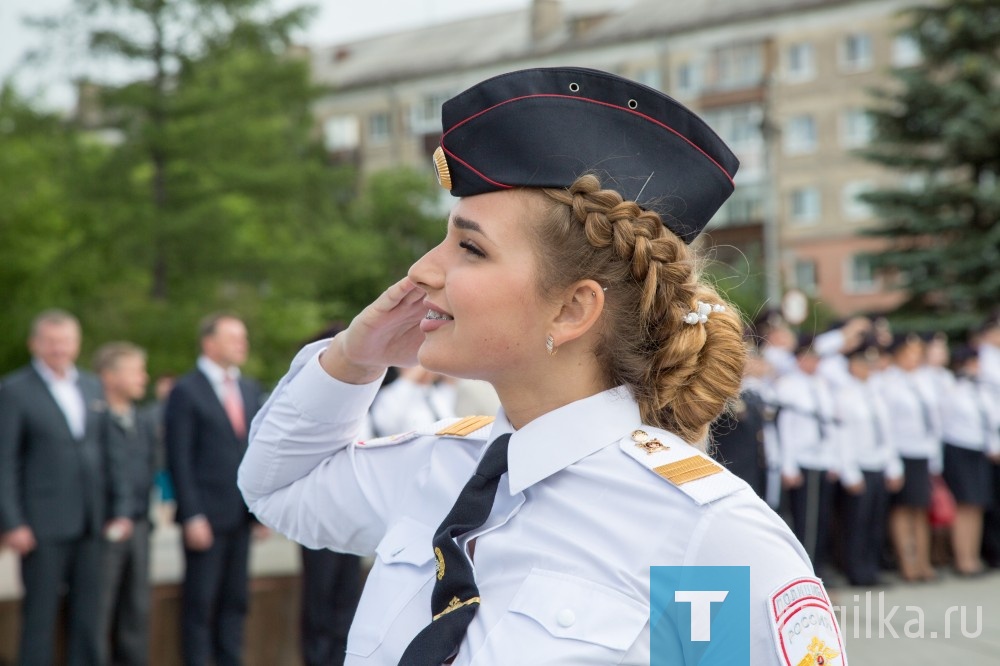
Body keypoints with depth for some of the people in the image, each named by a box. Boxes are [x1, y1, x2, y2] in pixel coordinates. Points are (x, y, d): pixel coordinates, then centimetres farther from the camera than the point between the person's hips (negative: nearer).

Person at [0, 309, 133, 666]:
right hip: (44, 526, -5)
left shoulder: (91, 386, 13)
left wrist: (119, 509, 10)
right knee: (40, 614, 0)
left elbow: (109, 453, 15)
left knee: (87, 613, 9)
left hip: (90, 525, 5)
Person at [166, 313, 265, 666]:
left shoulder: (250, 389, 14)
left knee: (235, 600, 10)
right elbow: (180, 460, -10)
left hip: (242, 515, 6)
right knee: (200, 603, 0)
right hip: (207, 517, -6)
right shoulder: (186, 391, -6)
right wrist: (192, 517, -15)